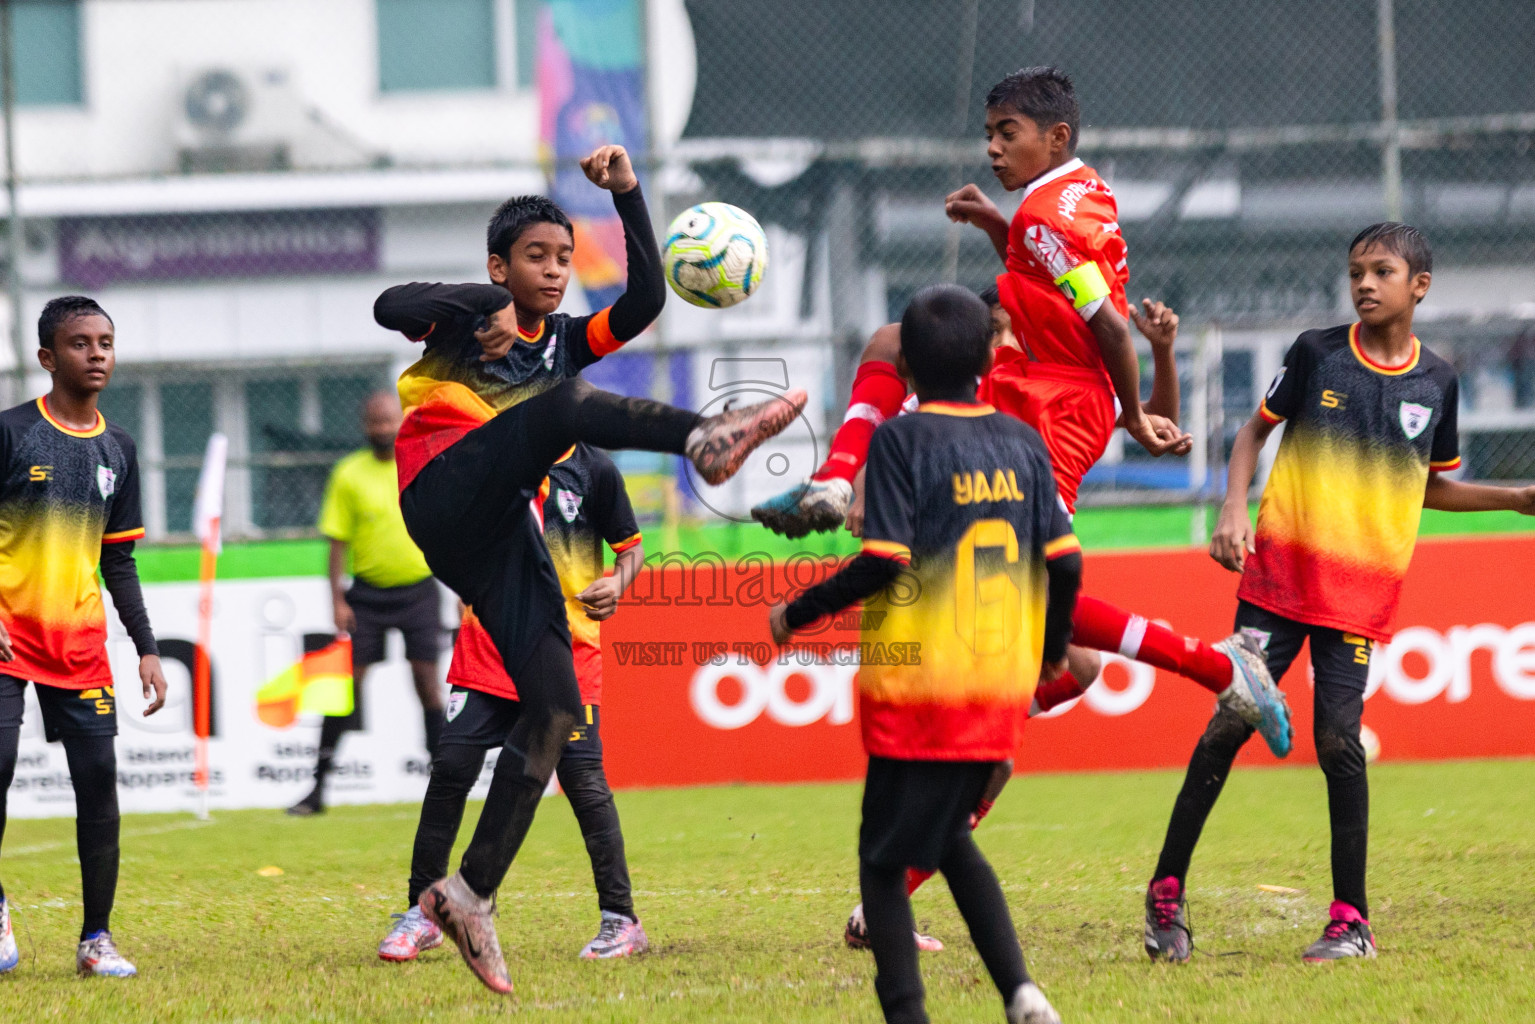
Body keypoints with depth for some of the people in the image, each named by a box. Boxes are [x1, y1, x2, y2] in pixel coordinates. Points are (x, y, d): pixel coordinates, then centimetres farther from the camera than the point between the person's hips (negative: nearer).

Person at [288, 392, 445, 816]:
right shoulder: (349, 474, -1)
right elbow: (338, 541, 1)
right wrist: (337, 599, -6)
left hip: (419, 588, 0)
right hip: (368, 593, 0)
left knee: (427, 681, -3)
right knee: (347, 683, -3)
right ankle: (317, 788, 0)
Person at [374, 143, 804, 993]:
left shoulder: (566, 341, 22)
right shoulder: (464, 320, 9)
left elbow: (646, 300, 8)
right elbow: (391, 307, -11)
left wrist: (627, 196, 1)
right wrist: (488, 307, -20)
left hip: (506, 537, 6)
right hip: (444, 500, -6)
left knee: (554, 707, -6)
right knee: (563, 404, -27)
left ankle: (470, 892, -3)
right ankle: (705, 439, -51)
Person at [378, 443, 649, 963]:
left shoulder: (594, 470, 0)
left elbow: (631, 547, 7)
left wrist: (617, 583, -15)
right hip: (488, 643, 2)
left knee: (583, 780, -6)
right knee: (451, 769, -5)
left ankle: (621, 921, 3)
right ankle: (422, 912, 7)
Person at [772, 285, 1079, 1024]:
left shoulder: (901, 440, -8)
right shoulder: (1023, 443, 6)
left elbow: (884, 562, -16)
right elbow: (1065, 562, 6)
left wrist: (797, 614, -3)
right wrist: (1053, 651, 23)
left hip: (915, 683, -5)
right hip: (1002, 685, 5)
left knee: (883, 859, 3)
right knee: (949, 838, 22)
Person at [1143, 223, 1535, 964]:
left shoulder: (1436, 382, 5)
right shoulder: (1317, 354, -1)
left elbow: (1433, 488, 18)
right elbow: (1255, 431, 8)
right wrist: (1234, 510, -6)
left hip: (1363, 590, 1)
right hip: (1280, 570, -1)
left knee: (1339, 739, -7)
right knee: (1229, 725, -4)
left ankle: (1351, 921, 2)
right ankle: (1167, 891, 5)